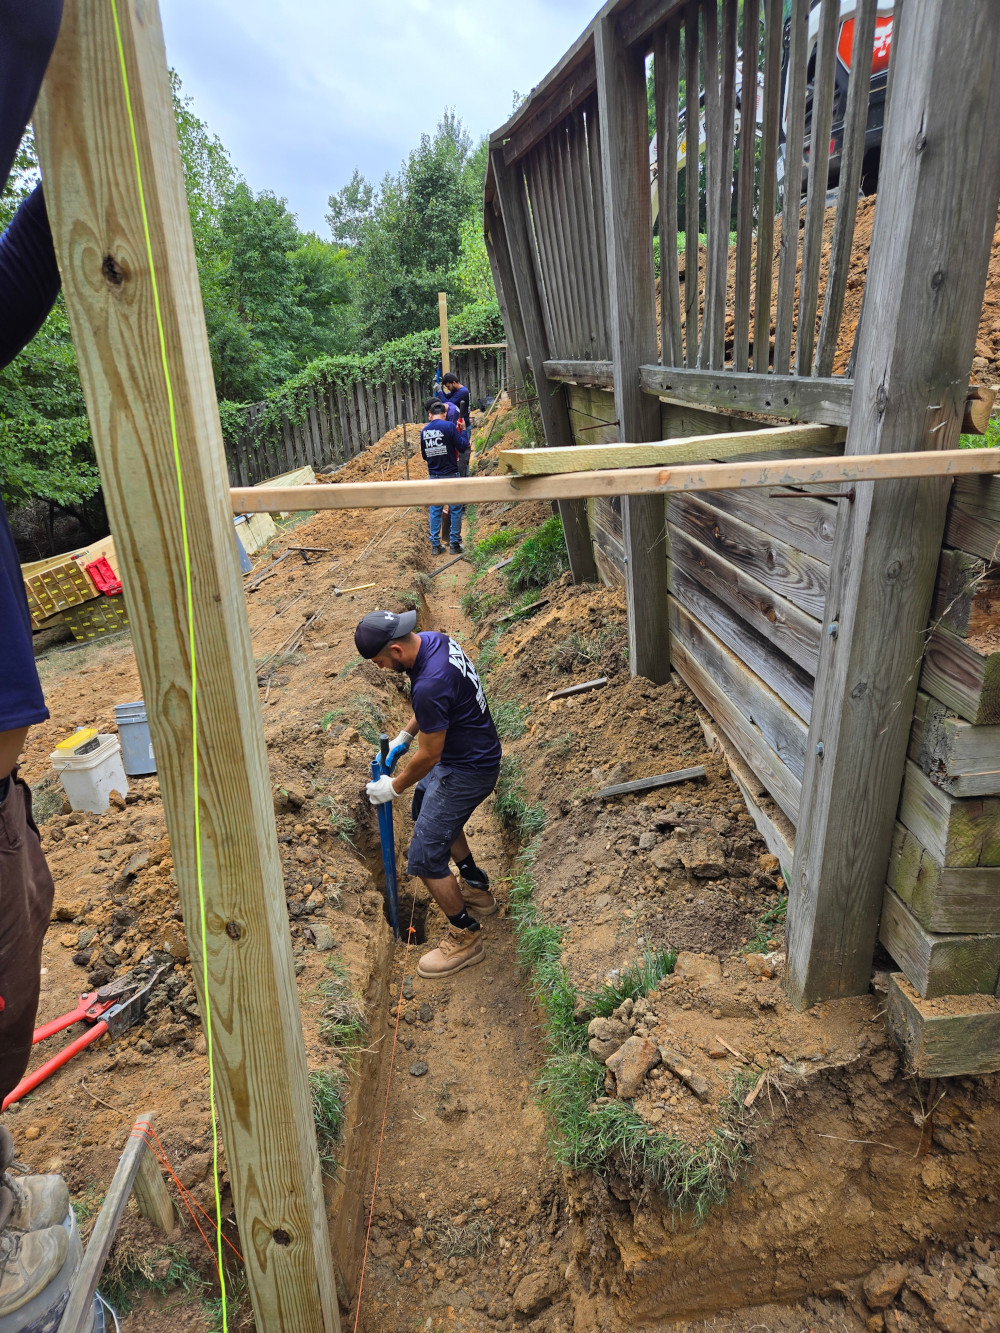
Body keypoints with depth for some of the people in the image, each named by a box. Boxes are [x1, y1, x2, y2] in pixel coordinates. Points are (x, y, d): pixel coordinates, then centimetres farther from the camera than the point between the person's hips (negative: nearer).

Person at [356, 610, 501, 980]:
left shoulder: (428, 685, -34)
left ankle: (465, 936, 17)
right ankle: (477, 890, 45)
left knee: (425, 858, -4)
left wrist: (393, 787, -7)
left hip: (468, 769, -11)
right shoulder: (433, 640, -5)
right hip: (463, 750, 11)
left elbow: (428, 756, -22)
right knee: (425, 806, 31)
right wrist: (403, 737, 12)